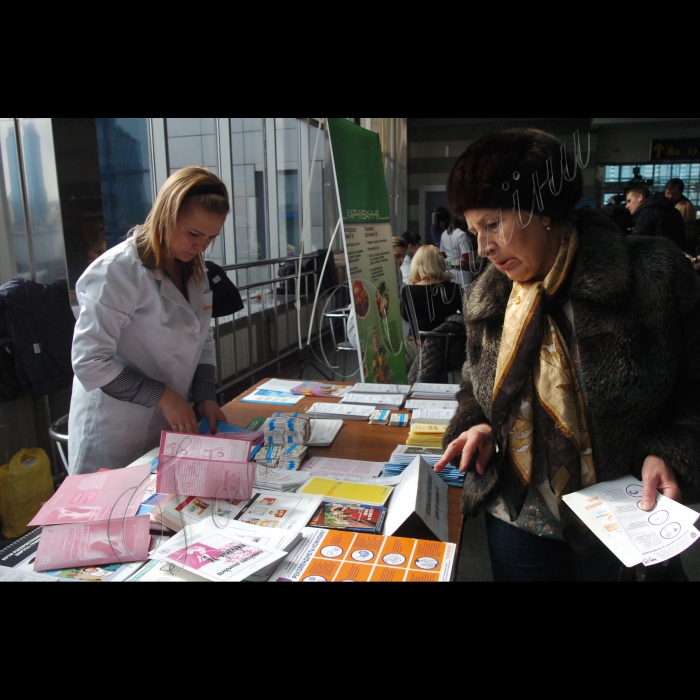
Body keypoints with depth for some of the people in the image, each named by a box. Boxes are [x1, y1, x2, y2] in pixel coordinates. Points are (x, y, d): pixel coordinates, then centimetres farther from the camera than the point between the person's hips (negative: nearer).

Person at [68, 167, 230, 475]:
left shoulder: (194, 271, 6)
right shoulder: (118, 270, -18)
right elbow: (89, 360, -19)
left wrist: (205, 398, -2)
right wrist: (162, 396, -20)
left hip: (171, 425, 7)